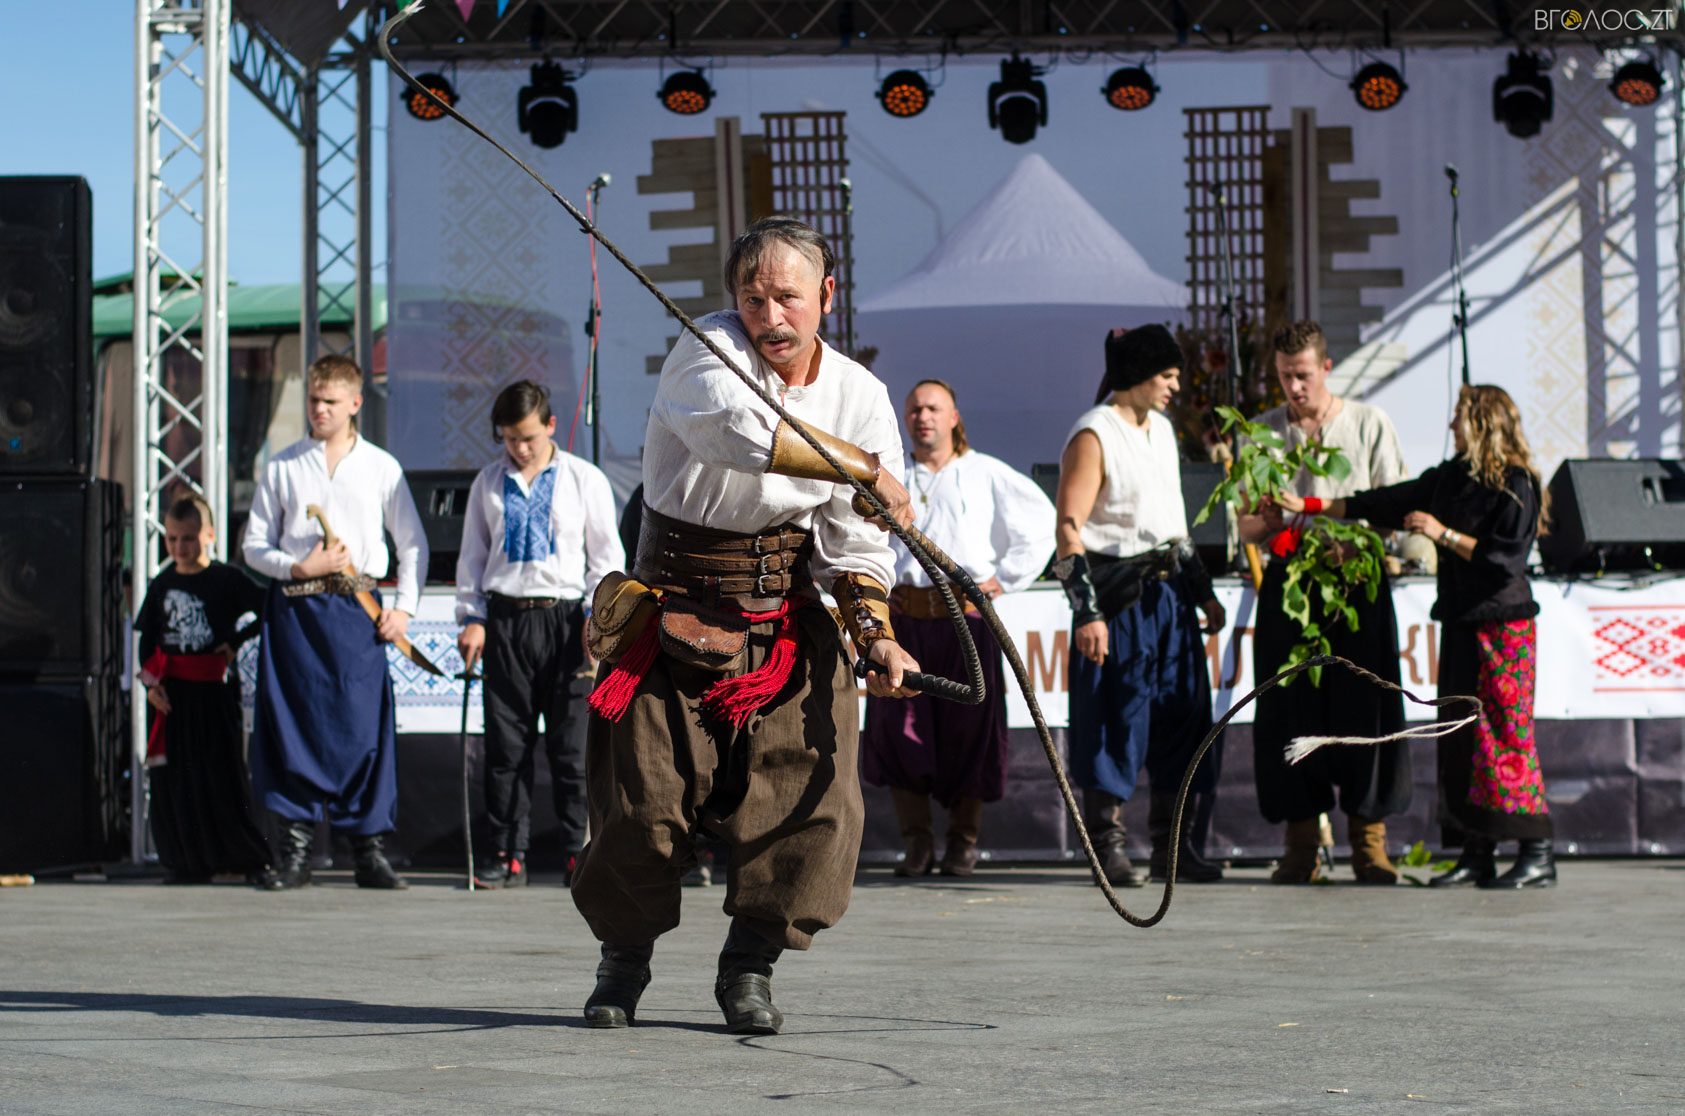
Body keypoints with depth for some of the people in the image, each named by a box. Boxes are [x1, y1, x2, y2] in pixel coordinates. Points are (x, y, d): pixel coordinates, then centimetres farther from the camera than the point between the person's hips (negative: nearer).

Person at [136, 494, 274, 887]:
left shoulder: (227, 580, -4)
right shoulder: (161, 585, 8)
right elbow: (147, 640, 11)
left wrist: (236, 641, -9)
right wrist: (150, 682, 0)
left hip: (214, 690, -4)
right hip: (172, 692, 4)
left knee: (224, 776, -4)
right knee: (174, 778, 3)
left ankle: (253, 860, 2)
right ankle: (189, 862, 10)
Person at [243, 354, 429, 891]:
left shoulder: (382, 467, 8)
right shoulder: (283, 467, 8)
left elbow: (413, 544, 13)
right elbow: (255, 545, 9)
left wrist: (404, 606, 2)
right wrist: (298, 567, -8)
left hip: (358, 609, -1)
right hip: (294, 606, 1)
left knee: (365, 723, -5)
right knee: (293, 725, -1)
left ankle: (369, 849, 2)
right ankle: (295, 848, 6)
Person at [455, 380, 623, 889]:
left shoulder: (585, 479, 5)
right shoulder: (489, 482, 11)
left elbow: (607, 555, 6)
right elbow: (472, 555, 15)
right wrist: (471, 618, 5)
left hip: (566, 617, -2)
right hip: (505, 621, 2)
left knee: (571, 742, -2)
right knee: (506, 742, 2)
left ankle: (581, 850, 5)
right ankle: (507, 853, 7)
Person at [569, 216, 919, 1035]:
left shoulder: (861, 397, 2)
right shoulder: (707, 352, -11)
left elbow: (856, 545, 3)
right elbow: (740, 430, -34)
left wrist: (876, 634, -13)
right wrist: (866, 467, -31)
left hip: (789, 615, 3)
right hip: (676, 608, -3)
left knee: (811, 789, -10)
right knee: (644, 793, -1)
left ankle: (750, 966, 9)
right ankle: (625, 954, 25)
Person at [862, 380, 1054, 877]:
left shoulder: (988, 475, 9)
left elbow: (1041, 525, 11)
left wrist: (1003, 579, 4)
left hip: (967, 616, -2)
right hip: (902, 616, 2)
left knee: (969, 729, -2)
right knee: (899, 726, -5)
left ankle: (963, 841, 9)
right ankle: (917, 842, 3)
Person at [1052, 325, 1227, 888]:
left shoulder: (1161, 428, 16)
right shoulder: (1094, 435, -9)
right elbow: (1068, 529, -15)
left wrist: (1203, 591, 22)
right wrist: (1087, 611, -21)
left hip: (1168, 590, 8)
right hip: (1119, 593, -8)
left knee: (1181, 709, 6)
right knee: (1117, 714, -5)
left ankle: (1171, 846, 13)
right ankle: (1109, 845, 3)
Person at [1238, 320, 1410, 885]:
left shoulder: (1370, 424, 8)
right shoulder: (1263, 432, 14)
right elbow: (1245, 526, 14)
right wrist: (1268, 522, -9)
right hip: (1287, 583, 2)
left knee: (1363, 707, -6)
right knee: (1290, 711, -1)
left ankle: (1369, 841, 0)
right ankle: (1301, 845, 5)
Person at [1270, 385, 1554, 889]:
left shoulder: (1517, 485, -9)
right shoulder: (1452, 478, 14)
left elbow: (1505, 558, -16)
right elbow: (1387, 503, 20)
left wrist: (1444, 534, -16)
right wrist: (1310, 507, 21)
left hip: (1502, 624, -8)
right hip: (1460, 621, 8)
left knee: (1505, 733, -10)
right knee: (1459, 733, 4)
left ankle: (1538, 853, -7)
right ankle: (1477, 856, 6)